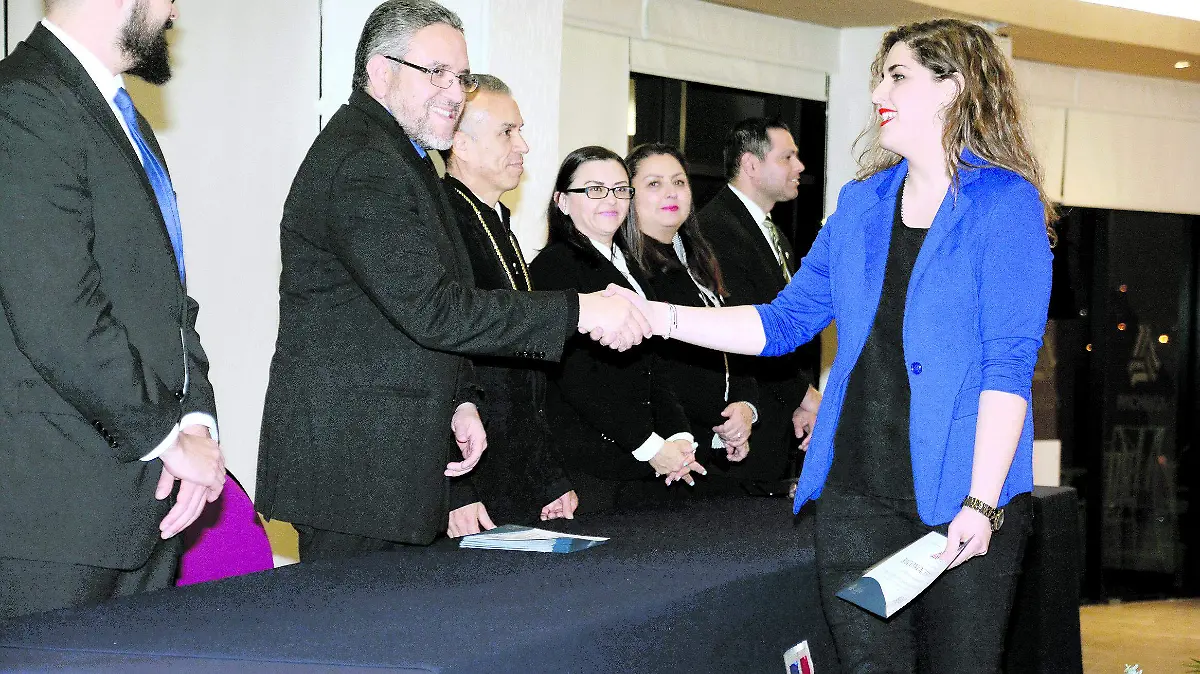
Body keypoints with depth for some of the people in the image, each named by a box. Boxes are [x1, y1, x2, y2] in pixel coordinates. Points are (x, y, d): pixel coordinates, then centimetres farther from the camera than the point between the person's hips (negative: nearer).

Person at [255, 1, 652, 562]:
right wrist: (577, 311, -20)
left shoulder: (400, 157, 20)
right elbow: (432, 310, -23)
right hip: (352, 462, -10)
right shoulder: (360, 163, -16)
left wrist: (458, 400, 14)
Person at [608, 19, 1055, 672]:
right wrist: (658, 317, 7)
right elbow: (785, 321, 17)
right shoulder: (861, 203, 14)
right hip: (855, 490, 5)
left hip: (961, 499, -5)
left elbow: (1009, 363, -10)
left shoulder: (1005, 203, -4)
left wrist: (980, 501, -17)